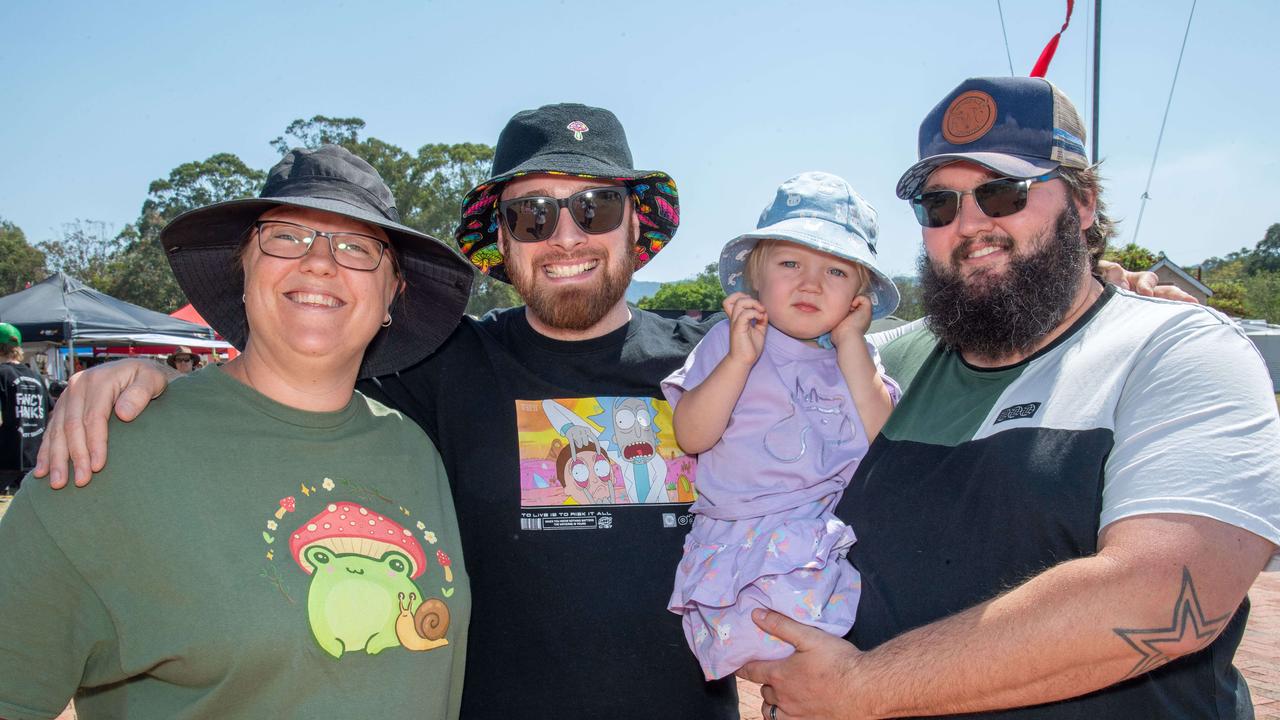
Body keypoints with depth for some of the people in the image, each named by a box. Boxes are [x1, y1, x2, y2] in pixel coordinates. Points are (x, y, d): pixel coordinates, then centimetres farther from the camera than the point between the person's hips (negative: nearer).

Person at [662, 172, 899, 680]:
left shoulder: (855, 355, 13)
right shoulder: (728, 340, 3)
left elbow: (882, 441, -3)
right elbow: (691, 436, -7)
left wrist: (850, 343, -3)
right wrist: (740, 359, -17)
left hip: (839, 539, 4)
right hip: (748, 546, -4)